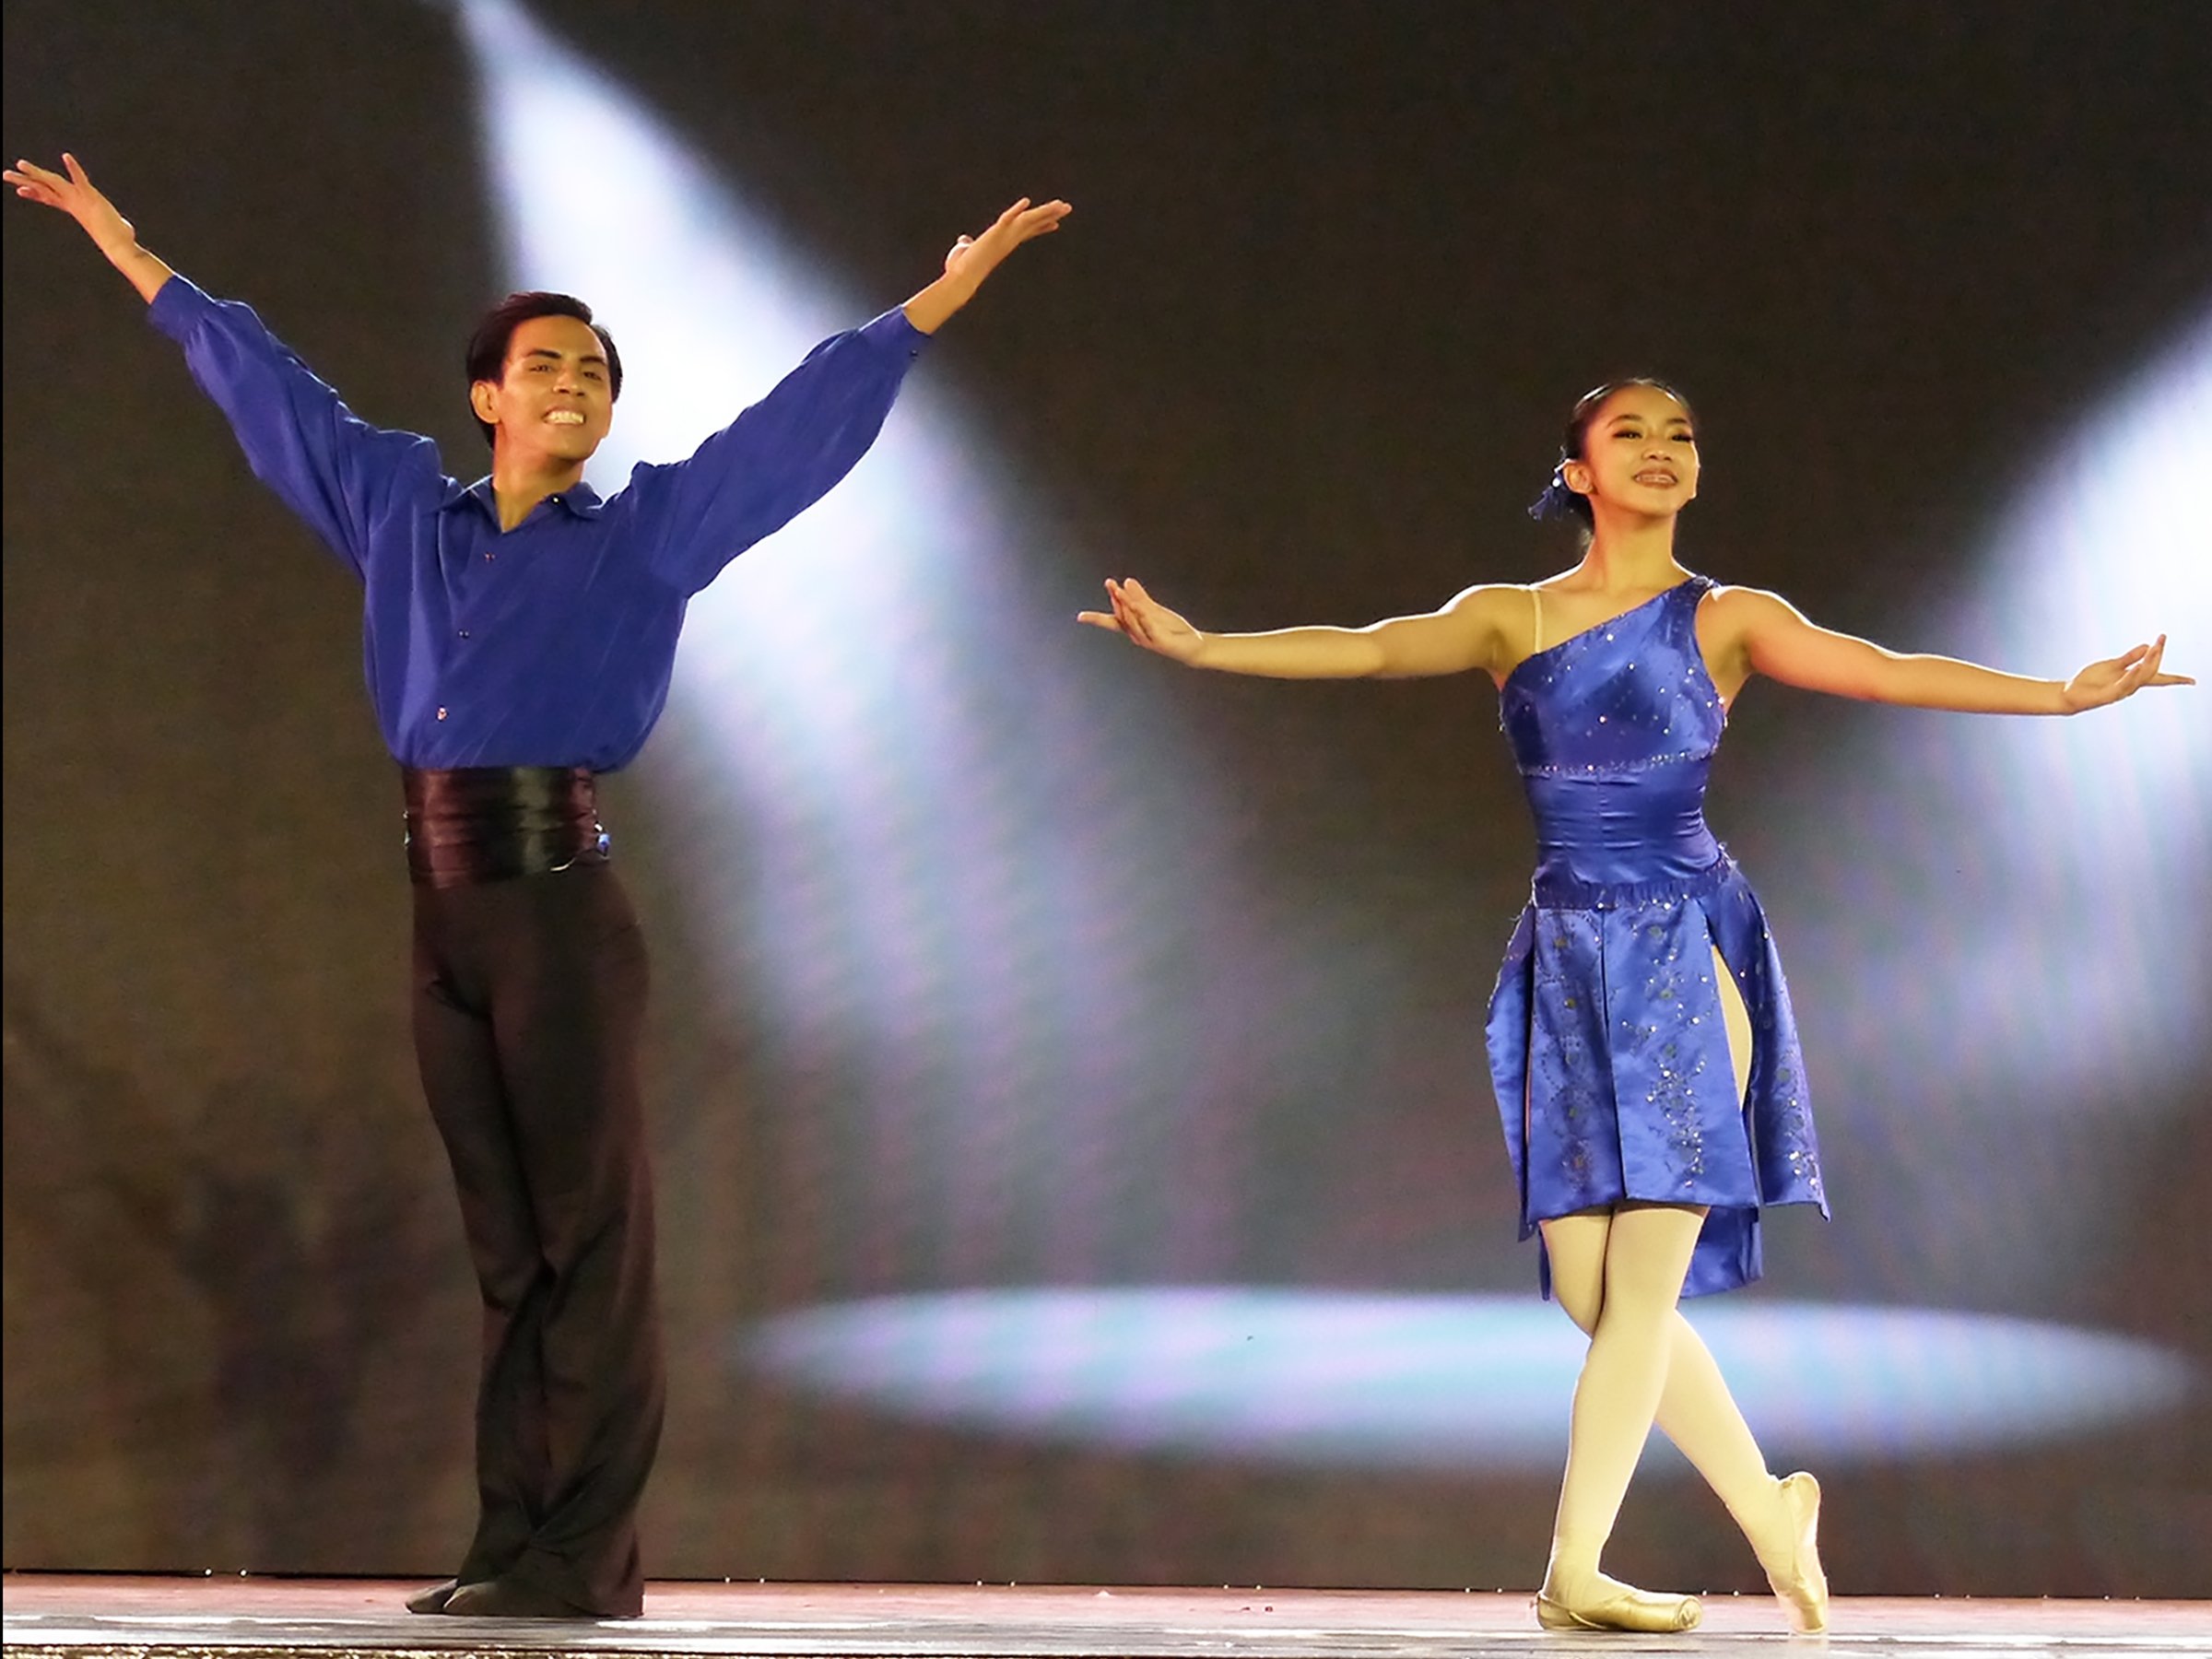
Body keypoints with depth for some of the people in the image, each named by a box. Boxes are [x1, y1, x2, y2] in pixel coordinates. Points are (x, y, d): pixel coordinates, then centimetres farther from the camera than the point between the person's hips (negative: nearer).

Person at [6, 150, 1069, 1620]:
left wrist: (949, 290, 1)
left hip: (561, 896, -4)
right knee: (507, 1240, 8)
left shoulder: (648, 532, 7)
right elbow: (268, 386, 25)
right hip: (448, 905, 5)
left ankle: (588, 1557, -5)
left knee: (588, 1226, -5)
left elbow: (804, 417, 5)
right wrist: (131, 255, 32)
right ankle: (515, 1543, 11)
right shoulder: (405, 507, 17)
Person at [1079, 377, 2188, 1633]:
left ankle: (1576, 1568, -3)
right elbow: (1367, 650, 0)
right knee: (1592, 1290, -1)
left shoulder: (1723, 619, 6)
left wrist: (2066, 694, -17)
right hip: (1568, 960, 3)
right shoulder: (1512, 618, 11)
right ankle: (1768, 1507, 17)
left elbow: (1883, 671, -5)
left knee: (1643, 1283, -9)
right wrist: (1198, 647, -13)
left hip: (1689, 952, -2)